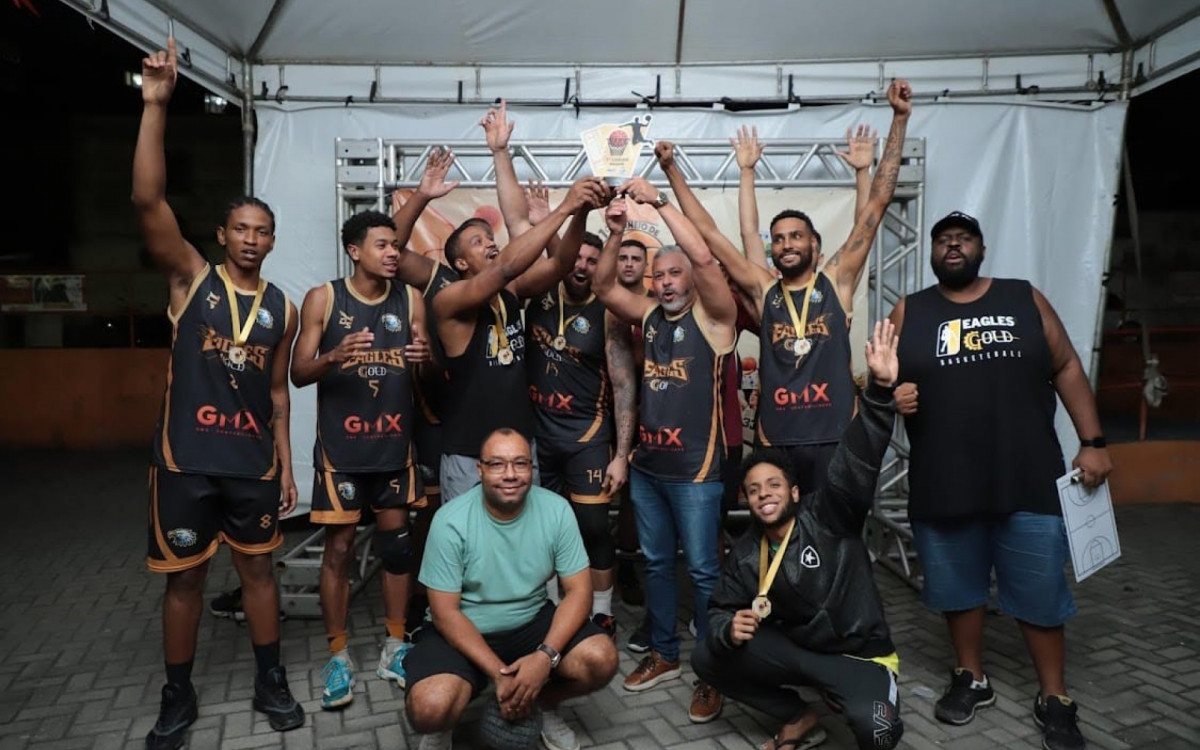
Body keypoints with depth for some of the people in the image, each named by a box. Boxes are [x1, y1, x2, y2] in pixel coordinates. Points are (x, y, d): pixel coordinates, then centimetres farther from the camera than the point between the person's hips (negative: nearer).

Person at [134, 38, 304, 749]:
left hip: (253, 462, 2)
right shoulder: (191, 277, -1)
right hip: (185, 458, -2)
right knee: (185, 578, 9)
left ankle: (271, 682, 28)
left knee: (259, 569, 12)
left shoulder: (283, 308, 6)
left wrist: (287, 466, 7)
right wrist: (156, 103, -23)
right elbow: (149, 200, -15)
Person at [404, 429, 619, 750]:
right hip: (465, 632, -2)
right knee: (430, 707, -30)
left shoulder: (557, 510, -12)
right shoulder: (451, 521, -18)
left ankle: (543, 705, 12)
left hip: (532, 623, 3)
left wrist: (545, 656, -25)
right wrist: (499, 673, -22)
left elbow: (578, 591, -10)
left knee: (602, 660, -22)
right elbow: (446, 613, -15)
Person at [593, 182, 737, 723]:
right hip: (646, 465, 6)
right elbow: (603, 288, 3)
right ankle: (664, 655, 34)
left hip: (695, 468, -6)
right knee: (656, 563, 17)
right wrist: (616, 233, -10)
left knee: (703, 570, 4)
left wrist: (660, 201, -19)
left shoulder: (713, 314, -7)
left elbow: (704, 258, -22)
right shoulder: (650, 313, 9)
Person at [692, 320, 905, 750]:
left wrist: (880, 389, -43)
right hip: (793, 649, 5)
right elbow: (720, 609, 5)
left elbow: (857, 461, -29)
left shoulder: (828, 514, -15)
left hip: (858, 654, -5)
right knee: (707, 659, -8)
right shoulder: (745, 554, -1)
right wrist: (728, 629, -22)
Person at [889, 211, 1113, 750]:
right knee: (959, 588, 15)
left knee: (1040, 593, 9)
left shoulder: (1024, 299, 5)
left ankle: (1054, 699, 29)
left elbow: (1066, 368, 7)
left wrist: (1092, 442, 1)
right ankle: (971, 679, 36)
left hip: (1029, 482, 0)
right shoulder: (908, 313, 5)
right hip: (943, 486, 1)